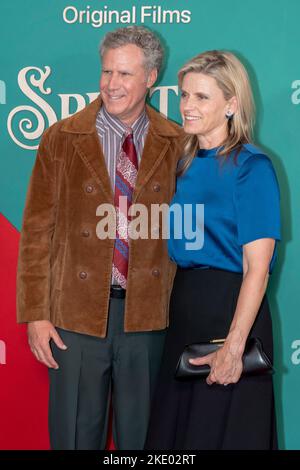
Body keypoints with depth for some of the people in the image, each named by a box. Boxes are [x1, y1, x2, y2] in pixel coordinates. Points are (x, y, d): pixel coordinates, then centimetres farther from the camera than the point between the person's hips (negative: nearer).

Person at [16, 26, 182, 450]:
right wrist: (36, 315, -4)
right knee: (76, 435, 10)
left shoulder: (177, 144, 2)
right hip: (78, 313, 0)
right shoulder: (61, 139, 0)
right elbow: (37, 231, 0)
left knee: (141, 435, 13)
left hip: (148, 315, 1)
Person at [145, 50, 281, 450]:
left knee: (226, 431, 6)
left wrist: (234, 344, -24)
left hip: (231, 308, -7)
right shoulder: (188, 165, 9)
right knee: (177, 424, 16)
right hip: (184, 305, 7)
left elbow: (257, 267, -18)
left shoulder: (252, 168, -13)